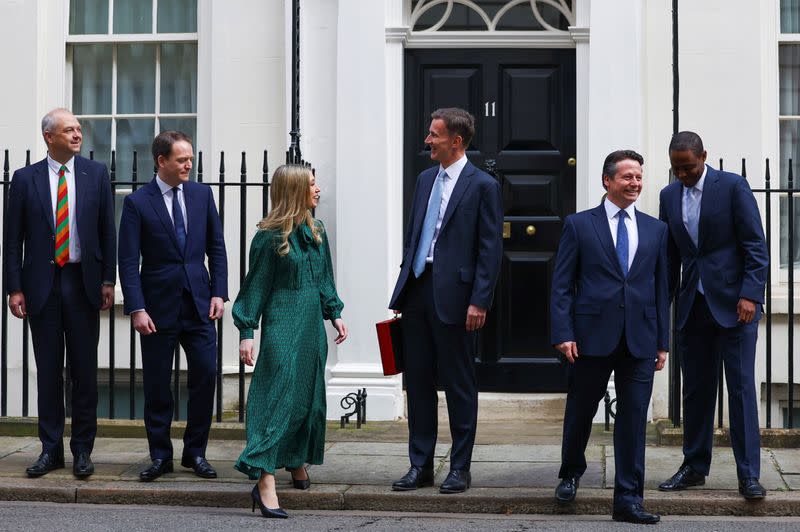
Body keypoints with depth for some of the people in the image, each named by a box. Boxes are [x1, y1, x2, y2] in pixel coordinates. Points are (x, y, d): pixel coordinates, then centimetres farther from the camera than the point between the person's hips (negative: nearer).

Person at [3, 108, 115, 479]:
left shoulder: (96, 174, 4)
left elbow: (108, 231, 4)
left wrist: (108, 280, -3)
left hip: (83, 283, 0)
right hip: (42, 283, 0)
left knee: (84, 369, 4)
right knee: (48, 370, 6)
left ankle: (82, 449, 13)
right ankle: (51, 449, 15)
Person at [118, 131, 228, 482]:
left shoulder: (202, 194, 7)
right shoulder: (137, 203, -4)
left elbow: (216, 247, 10)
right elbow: (128, 262, -6)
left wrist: (218, 293, 1)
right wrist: (136, 309, -13)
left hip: (198, 304, 3)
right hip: (158, 305, -3)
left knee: (205, 376, -1)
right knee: (157, 385, 4)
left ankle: (195, 452, 12)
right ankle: (160, 456, 16)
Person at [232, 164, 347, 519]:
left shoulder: (316, 232, 11)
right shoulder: (270, 237, -9)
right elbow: (255, 287, -7)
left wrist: (334, 314, 14)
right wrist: (246, 332, -9)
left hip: (312, 325, 7)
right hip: (282, 325, -7)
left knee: (309, 395, 14)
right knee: (279, 395, -13)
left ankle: (297, 462, 33)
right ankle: (264, 481, -15)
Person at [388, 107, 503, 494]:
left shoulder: (483, 186, -6)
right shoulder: (426, 180, 14)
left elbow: (491, 249, -9)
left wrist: (479, 302, -15)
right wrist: (403, 289, 13)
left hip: (453, 296, -7)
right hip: (417, 290, 7)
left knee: (459, 384, 3)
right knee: (418, 381, 10)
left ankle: (460, 468, 13)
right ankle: (420, 466, 18)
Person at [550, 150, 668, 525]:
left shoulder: (656, 230, 11)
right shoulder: (579, 225, 3)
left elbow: (661, 288, 11)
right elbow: (561, 285, 0)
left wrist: (662, 342, 7)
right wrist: (563, 333, -10)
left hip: (639, 340, 2)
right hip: (592, 337, -2)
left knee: (633, 420, 1)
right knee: (580, 413, 12)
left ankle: (628, 500, 7)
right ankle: (570, 474, 37)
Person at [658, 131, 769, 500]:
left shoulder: (732, 187, -4)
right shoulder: (669, 195, 11)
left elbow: (756, 246, -7)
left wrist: (750, 295, -15)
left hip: (733, 303, -5)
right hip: (692, 304, 5)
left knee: (741, 386, -5)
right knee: (695, 388, 8)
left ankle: (748, 475, -2)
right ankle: (694, 467, 18)